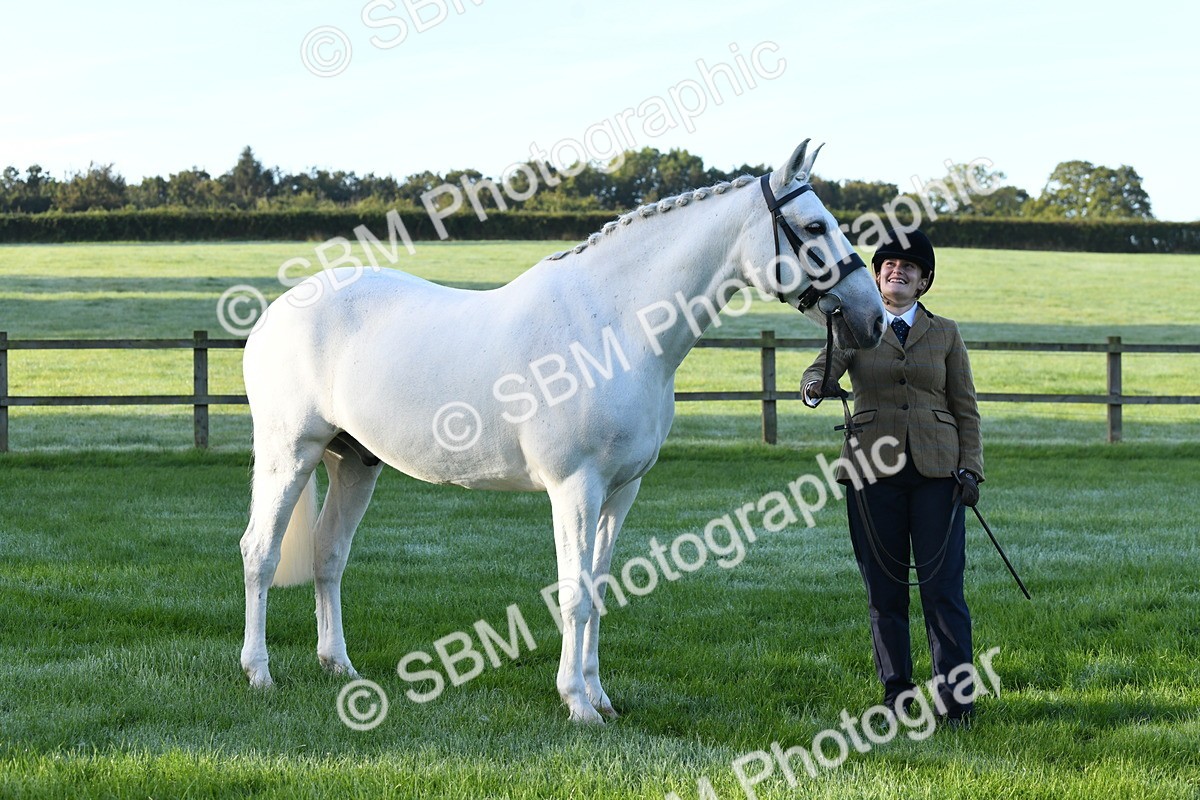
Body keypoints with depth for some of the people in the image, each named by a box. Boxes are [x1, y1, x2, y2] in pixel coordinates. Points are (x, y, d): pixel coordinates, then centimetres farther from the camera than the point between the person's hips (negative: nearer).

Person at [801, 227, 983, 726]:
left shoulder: (945, 334, 12)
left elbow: (966, 409, 10)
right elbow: (821, 368, -7)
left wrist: (970, 467, -2)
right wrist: (815, 388, -31)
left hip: (935, 471, -1)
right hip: (873, 471, 1)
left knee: (943, 587, -6)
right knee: (884, 590, 4)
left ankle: (955, 698, -3)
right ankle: (895, 694, 12)